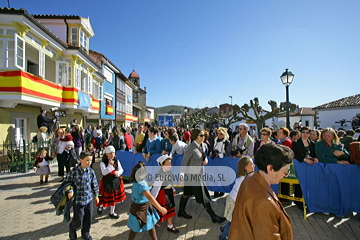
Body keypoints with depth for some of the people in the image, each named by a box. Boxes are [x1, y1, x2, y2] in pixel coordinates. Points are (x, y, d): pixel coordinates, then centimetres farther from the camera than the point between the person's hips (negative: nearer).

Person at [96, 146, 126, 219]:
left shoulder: (117, 161, -1)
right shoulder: (103, 163, -14)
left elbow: (121, 169, 1)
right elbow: (104, 172, -24)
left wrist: (118, 173, -20)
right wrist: (110, 165, -31)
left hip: (116, 181, 5)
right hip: (107, 182, -4)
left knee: (114, 197, 17)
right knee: (107, 198, 4)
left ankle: (112, 212, 38)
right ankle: (101, 206, 40)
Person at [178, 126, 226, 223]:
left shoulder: (204, 145, 0)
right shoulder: (190, 148, -22)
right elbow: (184, 163, -16)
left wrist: (205, 160, -4)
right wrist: (181, 177, -14)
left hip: (199, 174, 7)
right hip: (192, 175, -7)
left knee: (187, 193, 21)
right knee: (203, 197, 4)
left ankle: (181, 211, 39)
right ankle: (213, 216, 19)